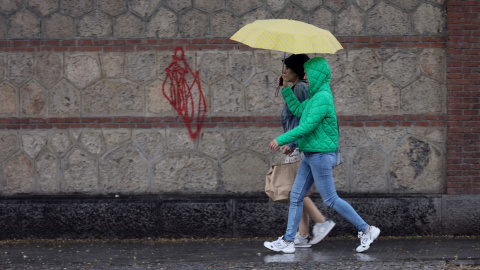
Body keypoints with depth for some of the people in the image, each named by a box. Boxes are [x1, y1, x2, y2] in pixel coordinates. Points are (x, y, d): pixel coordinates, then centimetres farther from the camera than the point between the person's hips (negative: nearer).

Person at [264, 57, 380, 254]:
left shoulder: (323, 98, -20)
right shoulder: (315, 96, 12)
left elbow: (306, 127, -24)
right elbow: (297, 110, 23)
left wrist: (280, 140, -18)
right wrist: (285, 88, 17)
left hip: (321, 155, -10)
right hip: (310, 156, 10)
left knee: (330, 199, -3)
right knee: (296, 197, 8)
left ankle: (365, 230, 7)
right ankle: (288, 241, 10)